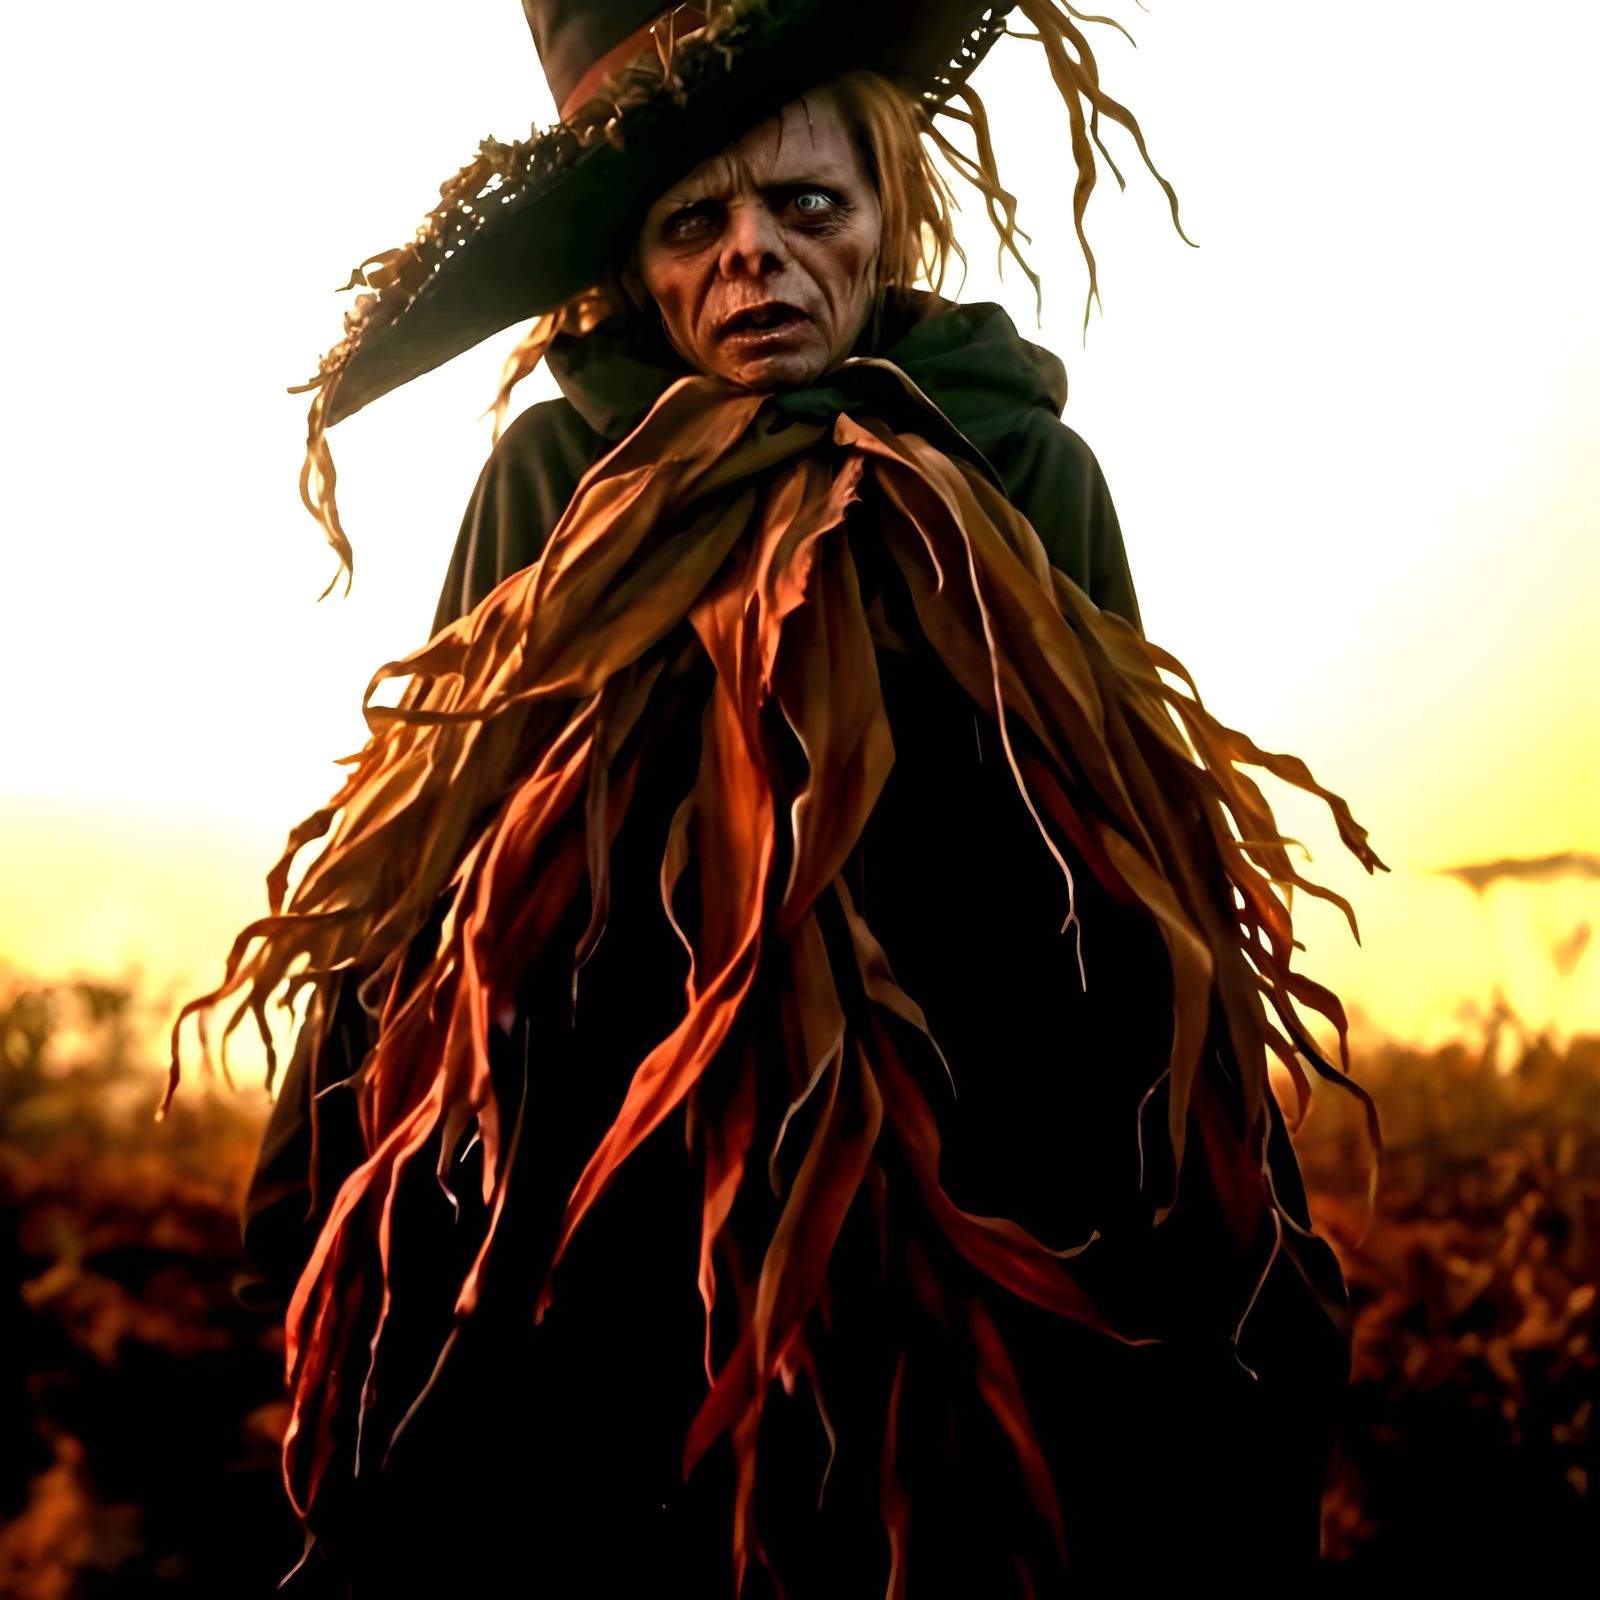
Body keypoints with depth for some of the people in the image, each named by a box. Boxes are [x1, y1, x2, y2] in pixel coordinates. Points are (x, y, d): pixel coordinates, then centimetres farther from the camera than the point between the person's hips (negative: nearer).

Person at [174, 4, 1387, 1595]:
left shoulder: (1023, 478, 2)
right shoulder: (552, 478, 1)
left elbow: (1141, 884, 5)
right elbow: (416, 860, 5)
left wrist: (1227, 1262, 1)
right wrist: (319, 1238, 2)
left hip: (974, 1253, 1)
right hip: (581, 1267, 0)